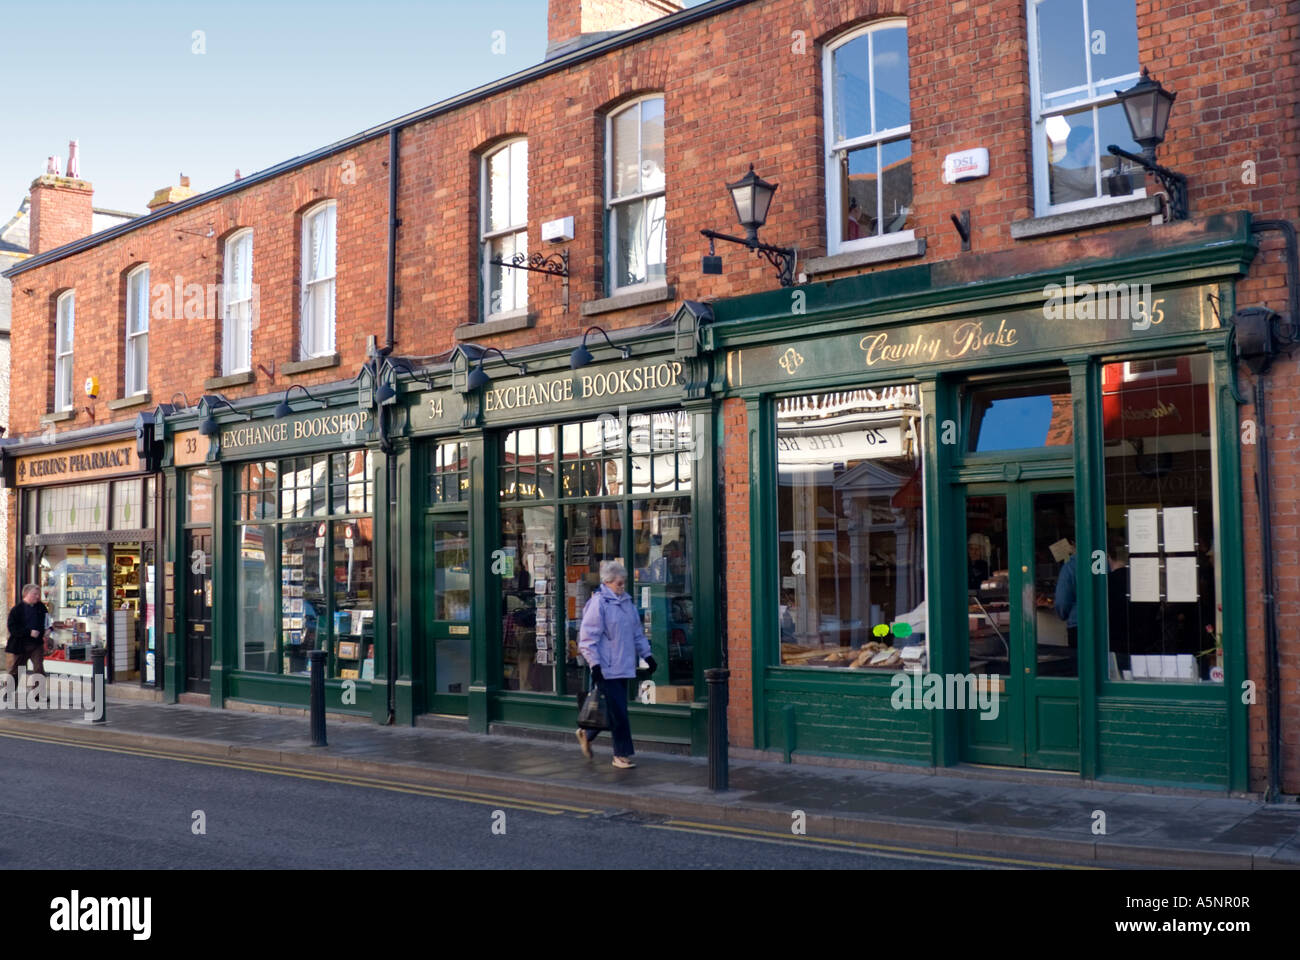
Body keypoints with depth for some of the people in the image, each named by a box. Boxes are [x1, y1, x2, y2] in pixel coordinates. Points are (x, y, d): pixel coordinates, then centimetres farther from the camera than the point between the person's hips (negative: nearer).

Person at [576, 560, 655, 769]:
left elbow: (637, 632, 23)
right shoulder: (598, 603, -10)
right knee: (618, 712, -5)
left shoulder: (627, 602, 13)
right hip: (607, 668, -8)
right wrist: (594, 664, -17)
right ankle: (622, 754, 6)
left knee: (615, 710, 11)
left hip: (624, 665, 8)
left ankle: (586, 734, 32)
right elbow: (587, 638, -12)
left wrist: (647, 655, 18)